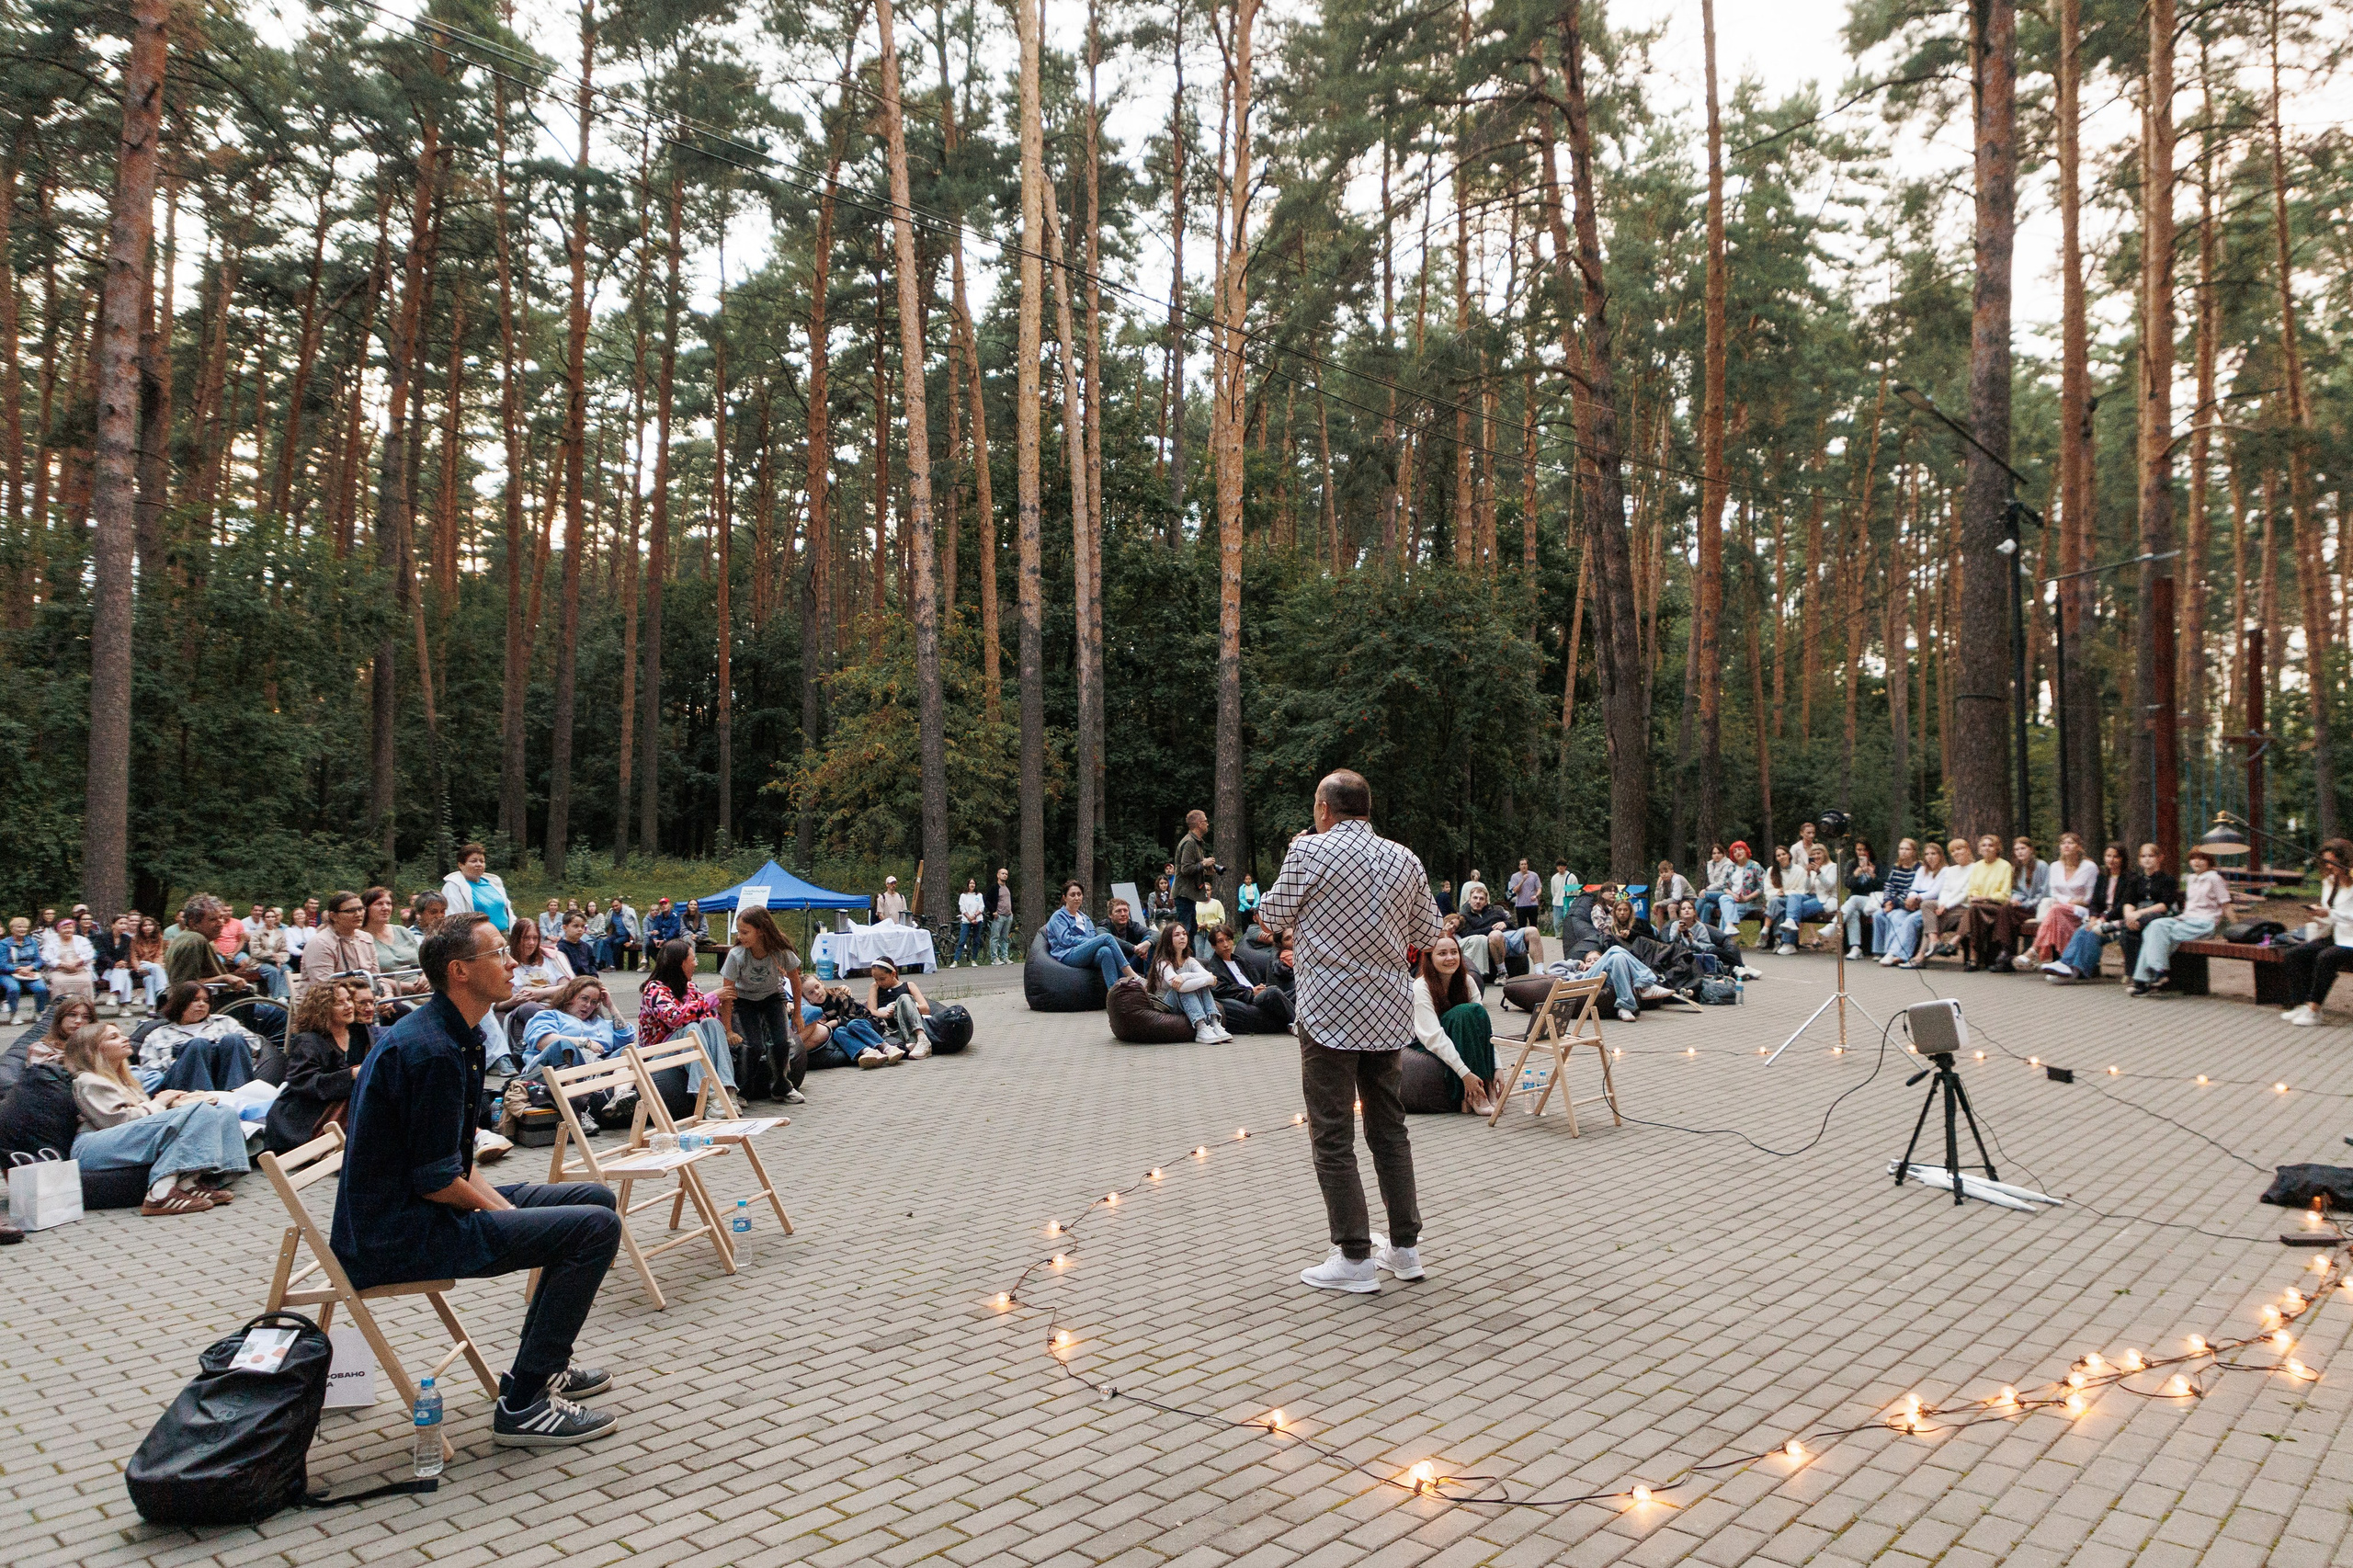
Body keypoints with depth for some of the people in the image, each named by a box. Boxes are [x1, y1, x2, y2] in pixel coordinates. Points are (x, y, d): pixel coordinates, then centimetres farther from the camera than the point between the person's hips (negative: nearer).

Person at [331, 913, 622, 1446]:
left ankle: (540, 1365, 24)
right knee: (596, 1227, -18)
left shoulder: (455, 1036, 11)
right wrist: (500, 1212, -6)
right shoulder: (433, 1052, -23)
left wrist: (504, 1208, 3)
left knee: (595, 1198, 15)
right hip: (399, 1238, -11)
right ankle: (523, 1405, -10)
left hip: (416, 1213, 11)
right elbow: (436, 1181, -22)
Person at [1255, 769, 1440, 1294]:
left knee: (1333, 1136, 2)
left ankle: (1354, 1258, 4)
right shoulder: (1404, 858, 4)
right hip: (1390, 1010, 5)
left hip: (1330, 1012, -5)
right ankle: (1404, 1246, 21)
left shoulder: (1309, 851, -10)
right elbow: (1429, 932, 12)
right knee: (1389, 1128, 15)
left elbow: (1273, 916, 1)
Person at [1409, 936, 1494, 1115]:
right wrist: (1465, 1073, -36)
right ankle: (1472, 1098, -32)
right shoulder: (1421, 987, -21)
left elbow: (1485, 1026, -8)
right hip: (1425, 1047, -5)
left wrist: (1497, 1067, -19)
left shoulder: (1466, 981, -4)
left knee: (1478, 1011, -23)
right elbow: (1434, 1037, -29)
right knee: (1464, 1012, -29)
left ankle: (1487, 1087, -24)